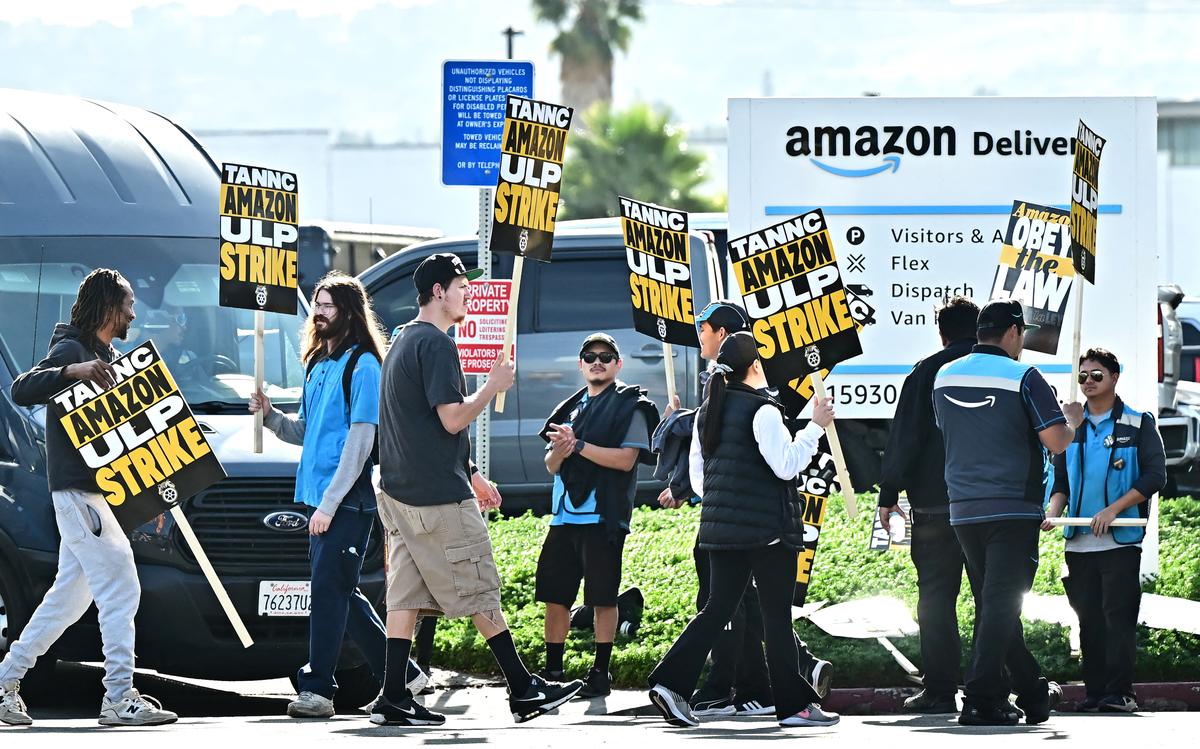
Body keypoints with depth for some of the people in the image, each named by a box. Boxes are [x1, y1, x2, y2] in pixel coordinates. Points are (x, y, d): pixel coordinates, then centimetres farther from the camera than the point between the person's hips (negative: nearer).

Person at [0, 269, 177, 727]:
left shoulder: (106, 355, 21)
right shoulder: (72, 349, -8)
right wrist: (71, 372, -37)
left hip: (95, 494, 10)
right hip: (78, 490, -10)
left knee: (69, 595, 11)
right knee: (120, 590, -13)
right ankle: (119, 698, -15)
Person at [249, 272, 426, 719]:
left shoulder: (362, 365, -9)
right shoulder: (318, 365, 17)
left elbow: (360, 440, -14)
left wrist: (329, 504, -18)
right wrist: (270, 416, 3)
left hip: (348, 500, -9)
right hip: (317, 498, 9)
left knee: (329, 589, -10)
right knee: (339, 593, 11)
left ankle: (316, 688, -10)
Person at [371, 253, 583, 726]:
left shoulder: (403, 343, 18)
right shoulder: (436, 345, -14)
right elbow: (453, 419, -20)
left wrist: (471, 475, 26)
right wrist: (494, 386, -6)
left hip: (401, 491, 9)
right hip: (439, 496, -9)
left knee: (406, 594, 5)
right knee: (480, 594, -2)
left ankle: (393, 700, 1)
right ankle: (524, 690, 4)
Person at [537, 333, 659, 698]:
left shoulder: (629, 406, -1)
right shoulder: (572, 408, 19)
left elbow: (626, 459, -14)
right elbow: (552, 466, 18)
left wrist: (577, 445, -15)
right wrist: (560, 451, -6)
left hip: (603, 515, -6)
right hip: (565, 514, 6)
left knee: (602, 597, -2)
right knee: (553, 595, 5)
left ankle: (600, 673, 4)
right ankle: (552, 671, 13)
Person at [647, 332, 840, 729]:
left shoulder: (708, 411, 12)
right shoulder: (761, 410, -11)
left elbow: (697, 476, 15)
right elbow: (786, 465, -15)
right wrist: (815, 427, -7)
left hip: (720, 528, 7)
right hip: (766, 528, -7)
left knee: (718, 608, 8)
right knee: (777, 614, -1)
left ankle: (671, 681, -6)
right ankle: (794, 703, 3)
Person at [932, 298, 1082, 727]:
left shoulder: (945, 378, 9)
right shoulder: (1023, 378, -9)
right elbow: (1057, 442, -14)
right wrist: (1072, 418, 6)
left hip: (963, 510, 6)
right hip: (1012, 510, -6)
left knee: (994, 605, 14)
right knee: (1001, 605, -6)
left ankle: (1033, 692, 21)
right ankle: (981, 700, -14)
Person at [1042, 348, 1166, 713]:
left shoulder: (1138, 424, 4)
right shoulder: (1071, 428, 16)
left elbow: (1154, 475, -3)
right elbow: (1061, 483, 18)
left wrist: (1113, 509, -13)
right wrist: (1051, 514, -3)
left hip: (1121, 540, -4)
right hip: (1079, 542, 4)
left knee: (1119, 614, -9)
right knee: (1089, 618, 3)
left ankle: (1119, 692, -10)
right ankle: (1095, 692, 6)